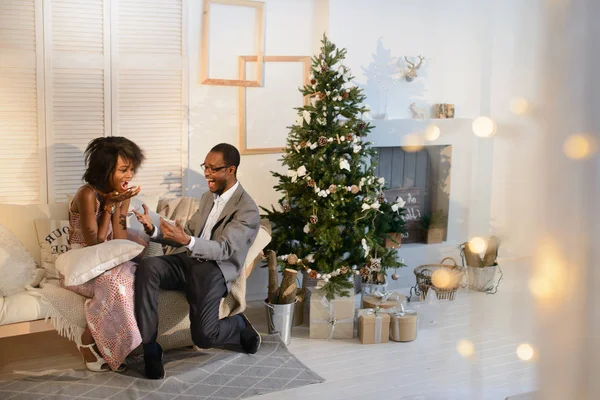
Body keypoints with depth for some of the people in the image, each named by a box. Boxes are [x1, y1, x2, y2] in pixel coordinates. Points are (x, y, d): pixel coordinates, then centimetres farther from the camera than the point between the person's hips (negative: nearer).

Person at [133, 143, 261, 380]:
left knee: (203, 336, -24)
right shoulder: (208, 197, 17)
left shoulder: (247, 210, -9)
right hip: (190, 261, 7)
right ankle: (149, 348, -22)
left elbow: (224, 249, -20)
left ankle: (239, 326, 13)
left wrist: (187, 241, -37)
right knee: (147, 267, -25)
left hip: (215, 270, -7)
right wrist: (154, 231, -1)